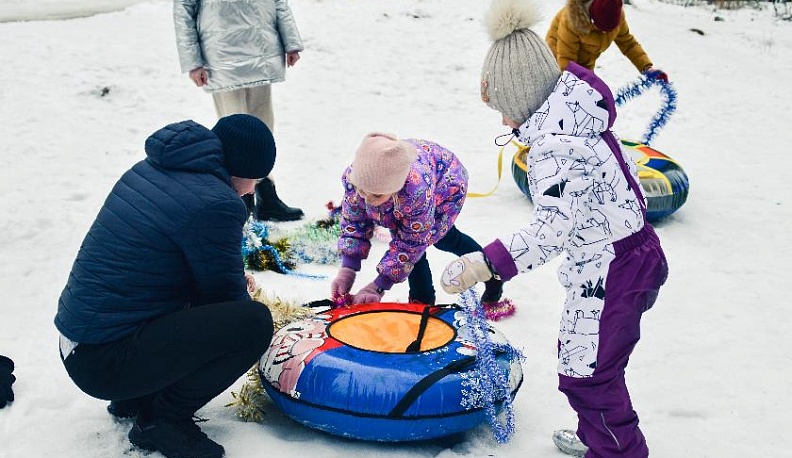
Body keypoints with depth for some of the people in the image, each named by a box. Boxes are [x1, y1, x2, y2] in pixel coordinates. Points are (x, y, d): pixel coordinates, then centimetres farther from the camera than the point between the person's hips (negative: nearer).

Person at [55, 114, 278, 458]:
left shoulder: (149, 169, 7)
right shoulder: (216, 204, -20)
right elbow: (227, 295, -9)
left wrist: (233, 281, 12)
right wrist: (241, 291, 13)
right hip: (106, 363, -9)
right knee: (254, 322, -17)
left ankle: (135, 399, 17)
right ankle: (162, 419, 0)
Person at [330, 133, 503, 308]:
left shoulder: (417, 189, -52)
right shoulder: (352, 177, -37)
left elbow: (413, 242, -38)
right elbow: (353, 222, -21)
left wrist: (378, 287, -37)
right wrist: (347, 270, -32)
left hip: (448, 183, -4)